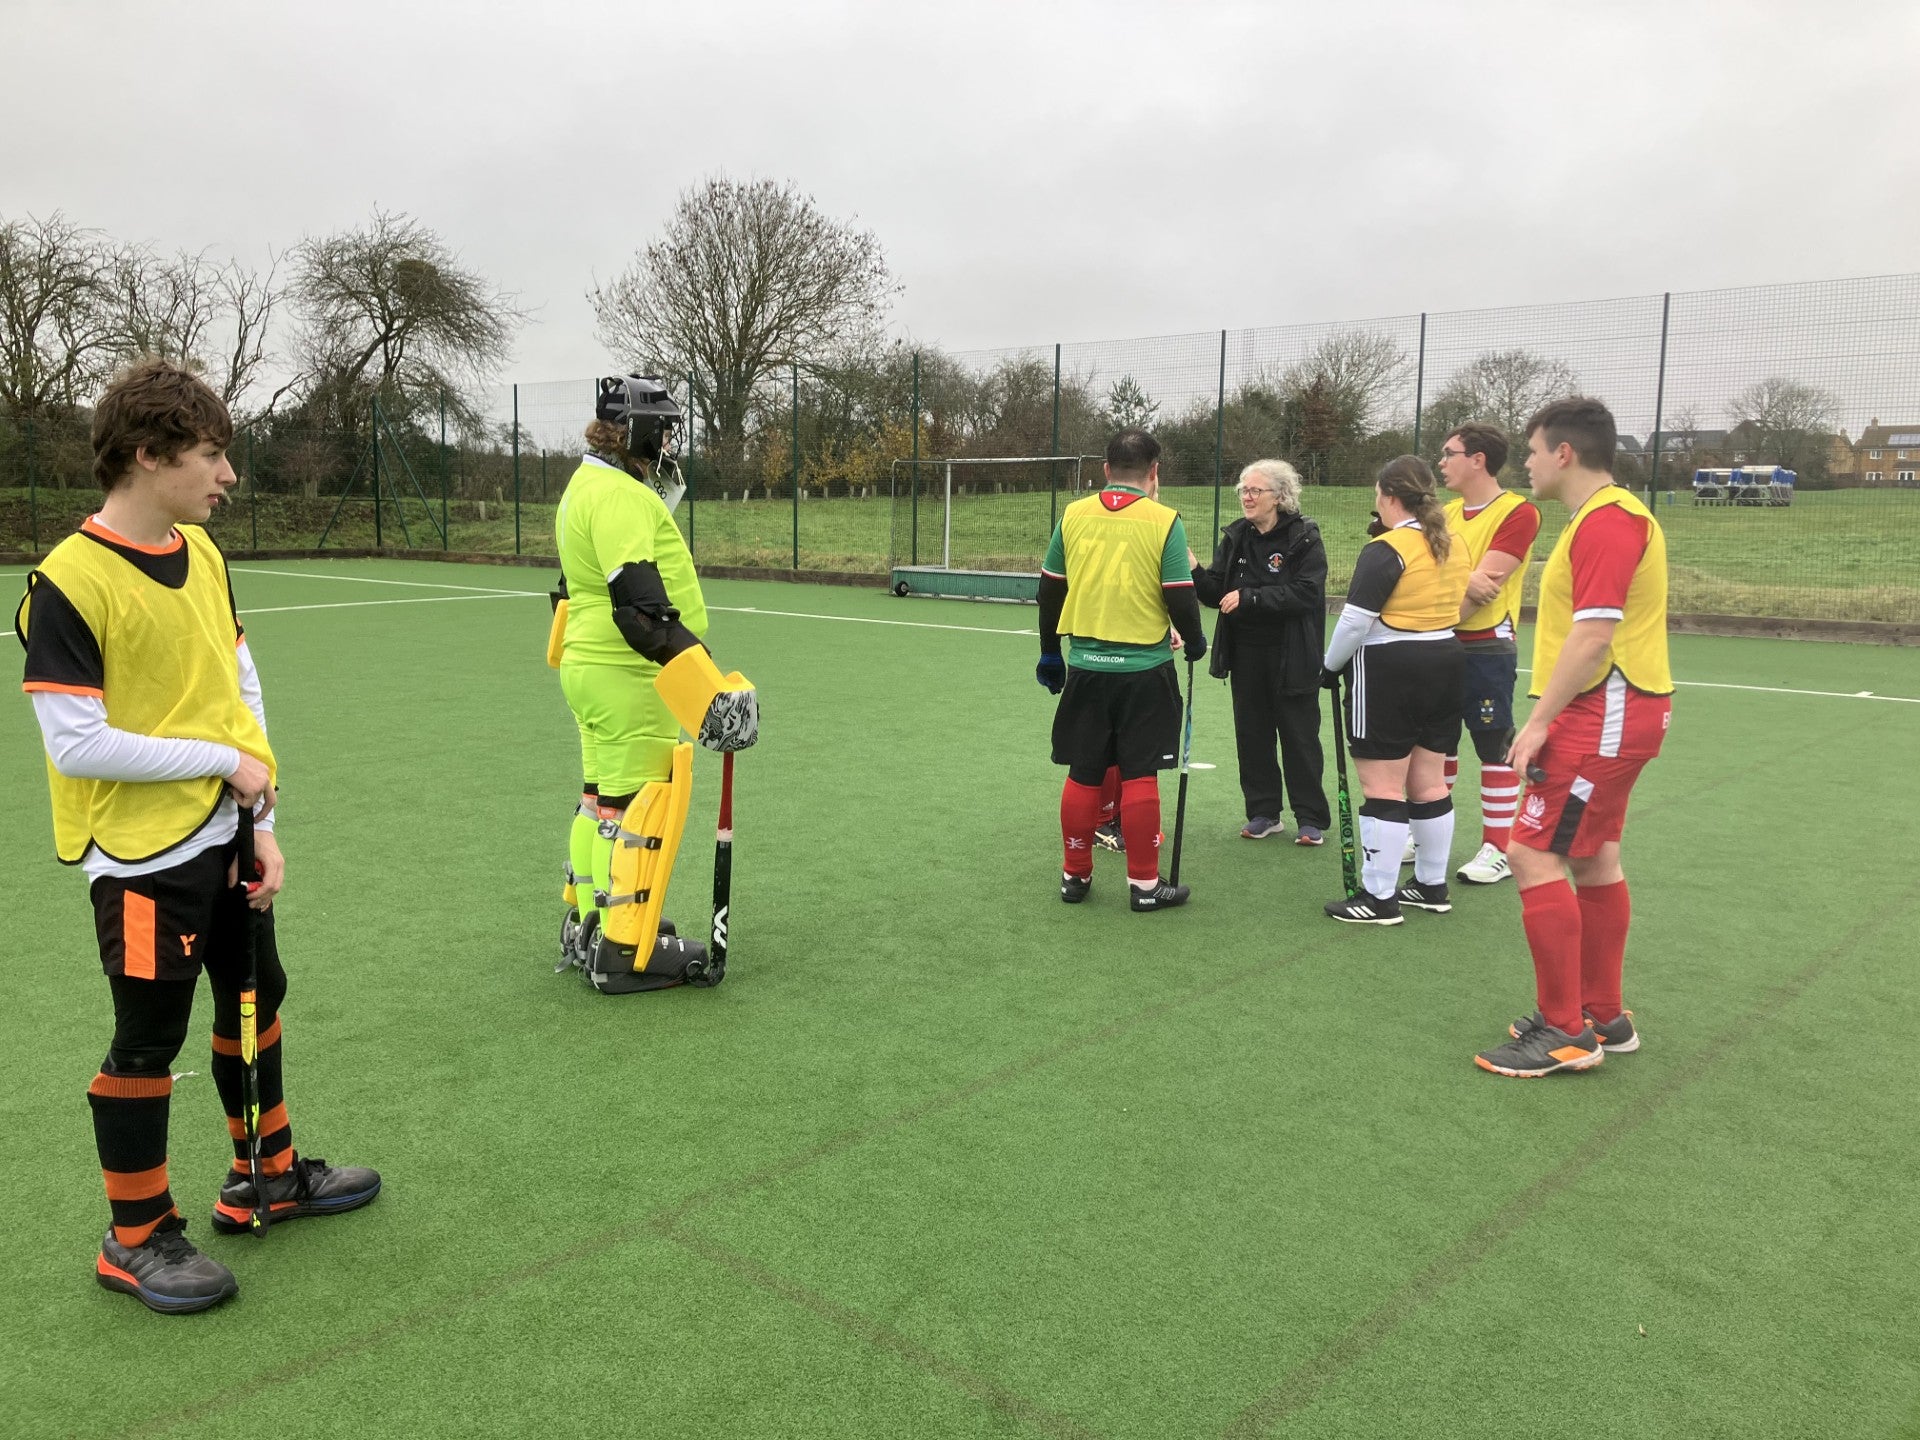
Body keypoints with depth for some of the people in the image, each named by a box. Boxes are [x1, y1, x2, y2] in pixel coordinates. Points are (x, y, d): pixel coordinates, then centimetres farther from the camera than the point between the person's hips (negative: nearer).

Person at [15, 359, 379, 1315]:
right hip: (143, 854, -7)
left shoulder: (202, 553, 4)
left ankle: (266, 1177, 39)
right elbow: (76, 745, -21)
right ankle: (136, 1238, 25)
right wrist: (226, 759, -16)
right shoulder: (67, 583, -18)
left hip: (227, 837, 8)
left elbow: (243, 693, 6)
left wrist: (261, 825, 1)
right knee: (149, 1039, 5)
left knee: (255, 1001, 19)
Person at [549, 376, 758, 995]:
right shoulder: (620, 496, -19)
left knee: (604, 799, 18)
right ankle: (627, 952, 4)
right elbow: (641, 609, -27)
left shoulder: (587, 486, 16)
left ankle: (587, 929, 29)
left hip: (591, 667, 11)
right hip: (628, 675, -11)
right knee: (644, 806, -3)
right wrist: (709, 692, -30)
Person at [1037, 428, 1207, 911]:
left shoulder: (1073, 516, 1)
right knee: (1139, 777, 5)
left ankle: (1075, 875, 22)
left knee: (1083, 775, 12)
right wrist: (1194, 642, 11)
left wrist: (1050, 654, 19)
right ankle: (1144, 884, 12)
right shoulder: (1164, 521, -9)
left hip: (1085, 667, 3)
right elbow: (1180, 599, -9)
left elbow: (1049, 592, 7)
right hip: (1144, 668, -3)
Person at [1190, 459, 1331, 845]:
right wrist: (1195, 571, -16)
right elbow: (1217, 593, 4)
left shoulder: (1304, 538, -10)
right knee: (1251, 735, 10)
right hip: (1245, 654, 5)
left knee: (1299, 737, 3)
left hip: (1291, 657, -5)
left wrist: (1249, 597, -24)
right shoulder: (1235, 537, 6)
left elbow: (1305, 593, -21)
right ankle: (1263, 813, 22)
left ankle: (1311, 819, 14)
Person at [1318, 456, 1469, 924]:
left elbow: (1355, 622, -17)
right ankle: (1432, 885, 24)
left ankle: (1379, 898, 2)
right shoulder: (1454, 547, 9)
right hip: (1443, 666, 8)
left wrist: (1330, 666, -2)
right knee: (1429, 784, 15)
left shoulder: (1385, 551, -15)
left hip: (1387, 674, -8)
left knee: (1383, 789, -3)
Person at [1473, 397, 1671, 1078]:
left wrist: (1539, 721, -21)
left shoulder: (1608, 520, -17)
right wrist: (1549, 719, 18)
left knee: (1534, 856, -9)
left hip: (1603, 716, -11)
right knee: (1593, 859, 15)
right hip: (1604, 716, 11)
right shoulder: (1603, 516, 16)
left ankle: (1565, 1031, -2)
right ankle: (1603, 1016, 26)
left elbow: (1593, 637, -24)